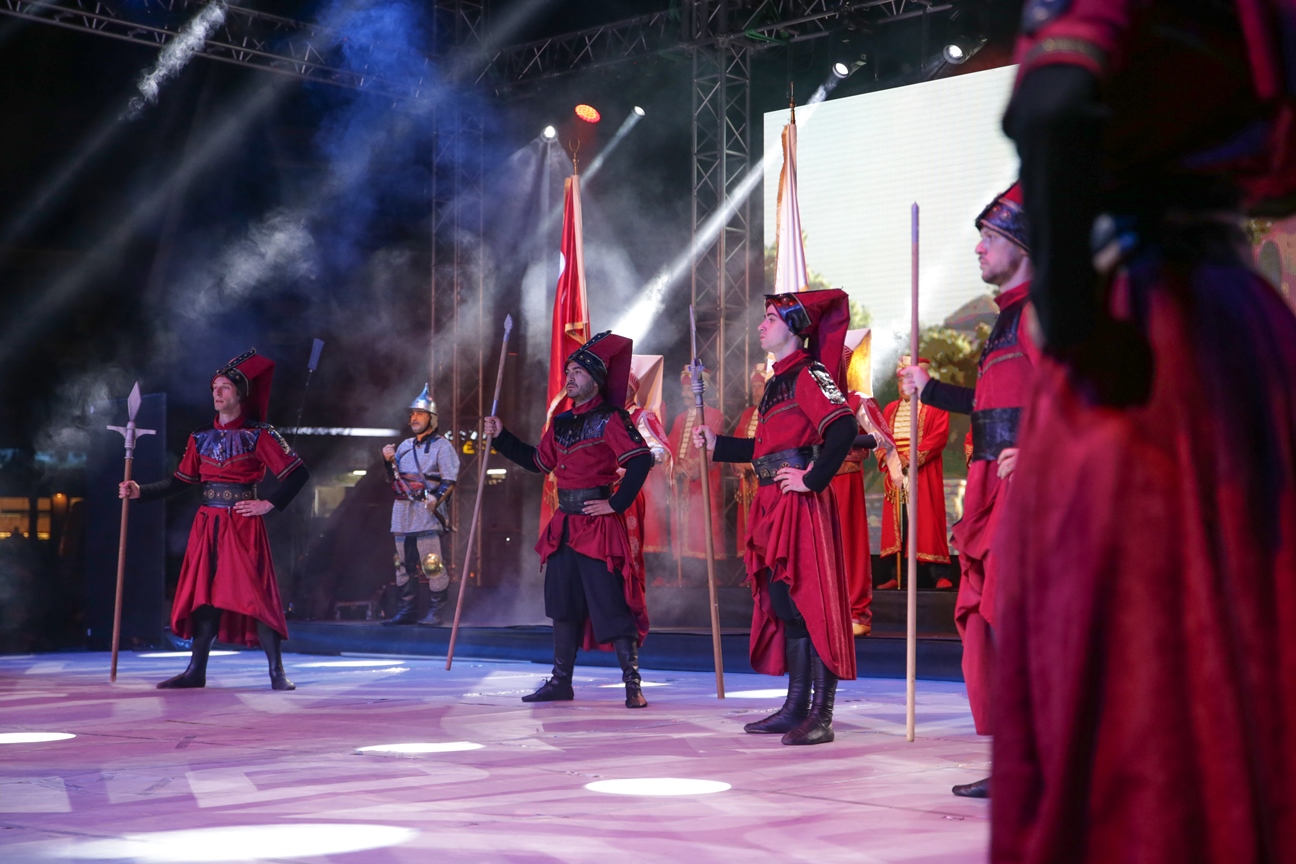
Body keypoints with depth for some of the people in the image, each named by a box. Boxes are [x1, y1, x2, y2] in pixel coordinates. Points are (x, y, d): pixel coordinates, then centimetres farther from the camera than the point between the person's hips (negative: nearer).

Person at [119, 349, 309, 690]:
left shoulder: (259, 434, -4)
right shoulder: (202, 437, 10)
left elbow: (298, 473, -6)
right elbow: (180, 482, 14)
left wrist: (269, 503, -10)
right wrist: (140, 492, 5)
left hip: (243, 526, -5)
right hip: (208, 525, 5)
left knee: (256, 593, -9)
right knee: (205, 592, 6)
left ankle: (277, 672, -5)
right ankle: (196, 671, 12)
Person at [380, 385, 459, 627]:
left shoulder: (441, 446, 1)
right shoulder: (404, 446, 20)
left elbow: (450, 479, -8)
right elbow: (393, 481, 22)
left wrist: (437, 498, -22)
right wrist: (389, 461, 5)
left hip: (427, 512, -7)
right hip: (402, 513, 7)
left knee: (432, 563, -11)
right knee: (404, 563, 7)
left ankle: (436, 611, -5)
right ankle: (407, 610, 14)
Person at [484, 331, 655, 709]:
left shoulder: (610, 419, -9)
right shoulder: (562, 423, 14)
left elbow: (640, 460, -20)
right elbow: (538, 461, 26)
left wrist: (617, 503, -19)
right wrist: (501, 437, 21)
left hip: (598, 525, -8)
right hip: (564, 527, 8)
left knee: (611, 604, -8)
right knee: (563, 605, 12)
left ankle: (633, 684, -3)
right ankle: (561, 681, 21)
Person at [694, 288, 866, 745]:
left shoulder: (809, 374, -10)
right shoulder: (779, 380, 19)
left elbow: (844, 429, -22)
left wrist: (813, 479, -21)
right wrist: (717, 444, 24)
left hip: (802, 505, -10)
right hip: (775, 508, 10)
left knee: (810, 604, -9)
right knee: (783, 605, 12)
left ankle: (821, 716, -7)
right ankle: (796, 708, 19)